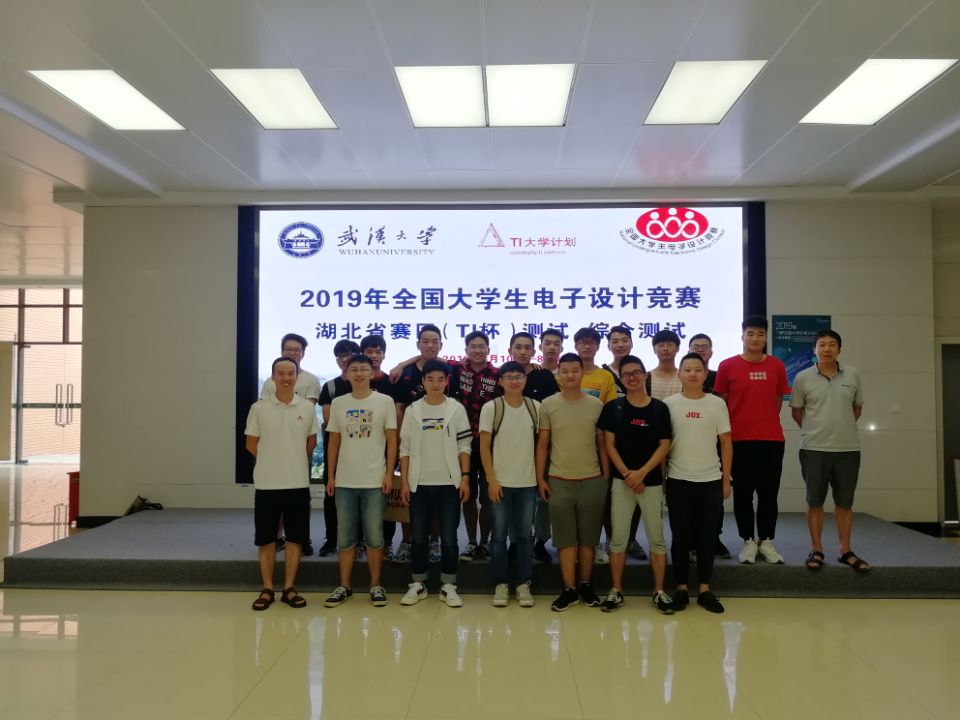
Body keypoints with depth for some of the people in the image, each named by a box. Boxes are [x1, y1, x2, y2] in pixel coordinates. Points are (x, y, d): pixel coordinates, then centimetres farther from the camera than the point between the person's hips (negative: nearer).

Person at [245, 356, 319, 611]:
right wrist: (273, 462, 7)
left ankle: (289, 589, 18)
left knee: (295, 538, 7)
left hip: (298, 483, 1)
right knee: (266, 539, 6)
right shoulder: (259, 408, -3)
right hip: (266, 483, -1)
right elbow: (251, 444, 4)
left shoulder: (307, 408, 0)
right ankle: (267, 589, 19)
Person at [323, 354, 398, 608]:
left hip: (375, 481, -2)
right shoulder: (338, 403, 7)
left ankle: (376, 586, 16)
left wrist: (389, 474, -7)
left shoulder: (385, 402, -1)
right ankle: (344, 586, 19)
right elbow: (334, 442, 10)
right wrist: (330, 476, 6)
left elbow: (392, 440, -1)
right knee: (345, 538, 9)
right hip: (345, 482, 3)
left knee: (374, 537, 4)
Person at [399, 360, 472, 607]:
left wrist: (465, 477, -5)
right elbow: (405, 448, 4)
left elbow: (464, 446, 2)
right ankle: (418, 584, 20)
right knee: (419, 538, 7)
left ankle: (448, 586, 14)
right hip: (419, 484, 1)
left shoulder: (457, 409, 2)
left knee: (449, 538, 3)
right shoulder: (412, 410, 3)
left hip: (449, 483, -1)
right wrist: (404, 481, -1)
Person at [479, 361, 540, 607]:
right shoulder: (491, 408, -5)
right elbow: (484, 446, -5)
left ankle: (523, 585, 18)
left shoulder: (535, 408, 2)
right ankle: (500, 585, 16)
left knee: (525, 535, 8)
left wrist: (542, 477, 3)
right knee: (499, 534, 6)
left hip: (528, 482, 2)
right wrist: (491, 480, -10)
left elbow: (541, 444, 8)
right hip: (500, 482, -2)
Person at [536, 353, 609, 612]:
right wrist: (540, 478, 0)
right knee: (566, 538, 3)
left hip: (592, 480, 1)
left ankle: (586, 585, 23)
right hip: (559, 481, -1)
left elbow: (602, 444, 7)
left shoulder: (596, 405, 1)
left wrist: (607, 476, 5)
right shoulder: (548, 405, -1)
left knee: (588, 537, 9)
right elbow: (542, 444, 3)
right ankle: (569, 589, 12)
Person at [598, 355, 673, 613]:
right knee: (618, 537, 4)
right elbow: (609, 444, -1)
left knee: (656, 537, 6)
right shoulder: (613, 407, 1)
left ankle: (659, 592, 17)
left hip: (652, 481, 0)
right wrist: (626, 474, -11)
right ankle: (616, 591, 14)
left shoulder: (659, 408, 1)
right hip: (621, 481, 0)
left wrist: (642, 473, -11)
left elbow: (664, 446, -1)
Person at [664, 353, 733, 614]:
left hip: (710, 480, 1)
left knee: (706, 536, 8)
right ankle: (681, 588, 15)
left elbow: (726, 443, 5)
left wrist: (726, 480, 3)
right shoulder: (669, 404, -1)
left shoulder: (717, 404, 2)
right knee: (680, 536, 6)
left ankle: (705, 590, 17)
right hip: (678, 480, -1)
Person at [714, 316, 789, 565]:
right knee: (743, 493, 5)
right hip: (739, 439, -2)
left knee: (769, 492, 7)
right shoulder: (727, 366, -2)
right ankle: (749, 541, 16)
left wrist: (765, 423, 11)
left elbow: (778, 400, 13)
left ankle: (766, 541, 18)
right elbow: (721, 402, 4)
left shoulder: (776, 366, 4)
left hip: (771, 439, 2)